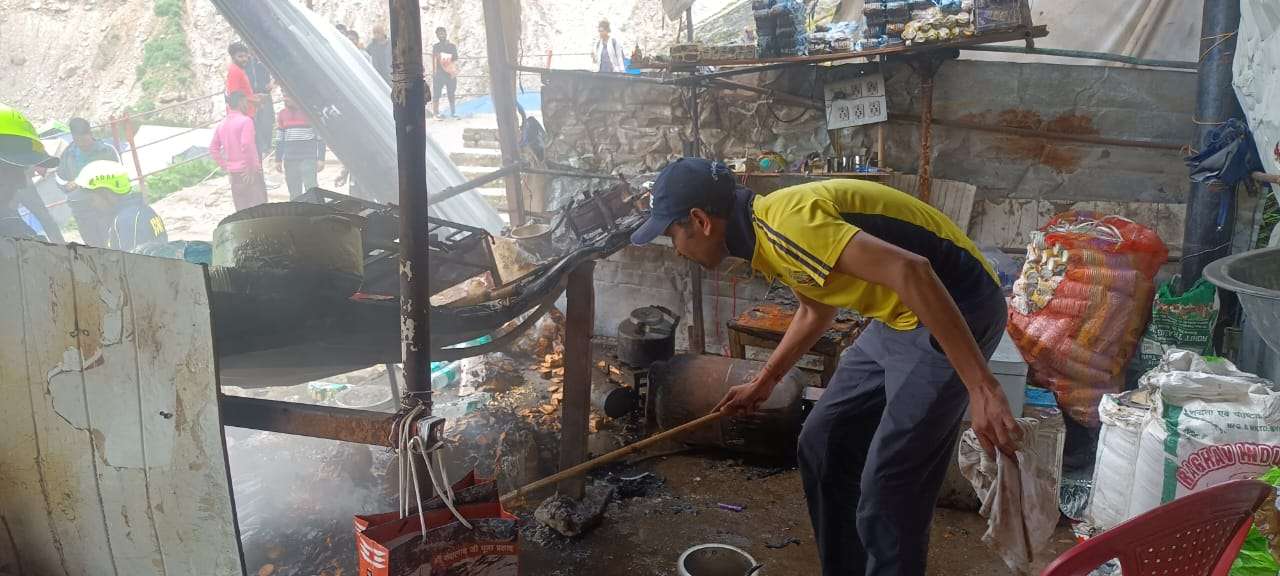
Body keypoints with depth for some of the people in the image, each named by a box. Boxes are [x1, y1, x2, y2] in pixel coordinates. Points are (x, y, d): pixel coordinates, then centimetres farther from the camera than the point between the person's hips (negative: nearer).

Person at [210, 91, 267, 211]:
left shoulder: (222, 124, 12)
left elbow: (213, 148, 12)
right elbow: (246, 145, -22)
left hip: (233, 174, 7)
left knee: (242, 209, 11)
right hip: (249, 173, -7)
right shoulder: (245, 120, -10)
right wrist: (252, 168, -15)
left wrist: (225, 166, 13)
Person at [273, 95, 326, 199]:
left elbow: (320, 137, -3)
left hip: (308, 159, -5)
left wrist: (321, 159, -8)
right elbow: (279, 140, 18)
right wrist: (278, 160, 14)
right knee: (294, 193, 6)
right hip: (289, 161, 5)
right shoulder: (282, 114, 13)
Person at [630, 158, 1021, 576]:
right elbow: (815, 311, 27)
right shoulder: (768, 232, 7)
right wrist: (764, 381, 34)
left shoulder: (784, 221, -24)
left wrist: (982, 388, -35)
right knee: (822, 447, 14)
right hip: (901, 319, 10)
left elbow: (910, 271, -33)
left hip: (955, 308, -10)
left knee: (888, 487, -9)